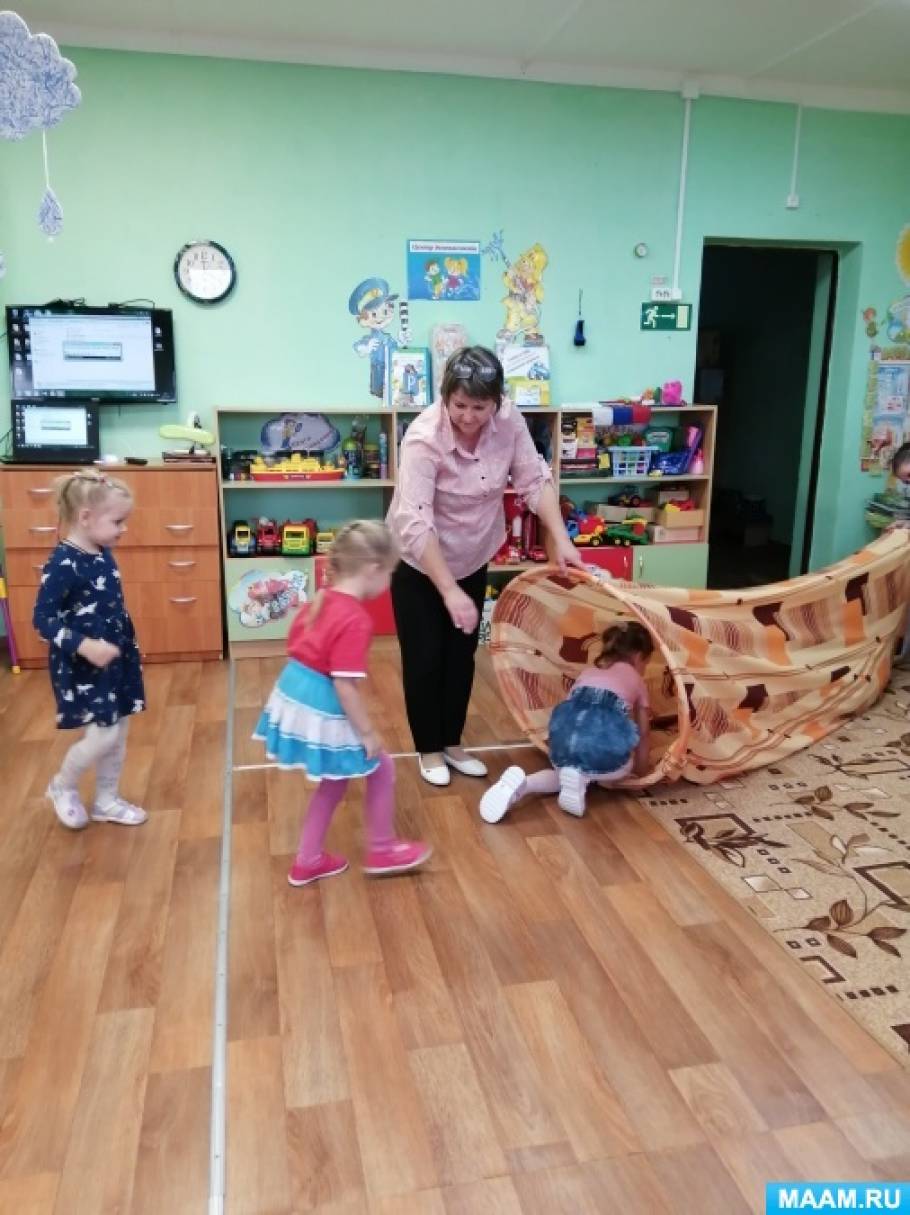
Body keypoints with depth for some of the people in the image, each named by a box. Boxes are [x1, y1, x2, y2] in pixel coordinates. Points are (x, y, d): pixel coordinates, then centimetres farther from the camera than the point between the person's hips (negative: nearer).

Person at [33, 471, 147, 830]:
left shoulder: (103, 554, 4)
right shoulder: (62, 564, -21)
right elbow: (43, 619, -20)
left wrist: (128, 647, 19)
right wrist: (85, 646, -30)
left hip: (116, 659, 8)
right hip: (82, 667, -8)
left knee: (118, 732, 14)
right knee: (103, 736, -6)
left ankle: (106, 801, 31)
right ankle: (63, 787, 23)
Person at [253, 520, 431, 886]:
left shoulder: (320, 600, 5)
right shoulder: (356, 621, -23)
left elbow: (296, 643, 15)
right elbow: (344, 685, -25)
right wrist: (368, 732, -15)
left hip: (295, 696, 9)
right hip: (322, 711, -9)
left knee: (335, 780, 24)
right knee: (381, 768, 11)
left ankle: (308, 860, 33)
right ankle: (381, 849, 26)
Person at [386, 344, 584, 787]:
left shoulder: (510, 422, -16)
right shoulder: (424, 437, -31)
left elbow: (535, 481, -8)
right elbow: (414, 523, -36)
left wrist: (561, 540, -20)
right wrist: (450, 592, -39)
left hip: (472, 560, 5)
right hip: (418, 563, -5)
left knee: (462, 655, 14)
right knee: (424, 658, 3)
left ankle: (452, 743, 31)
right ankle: (429, 750, 24)